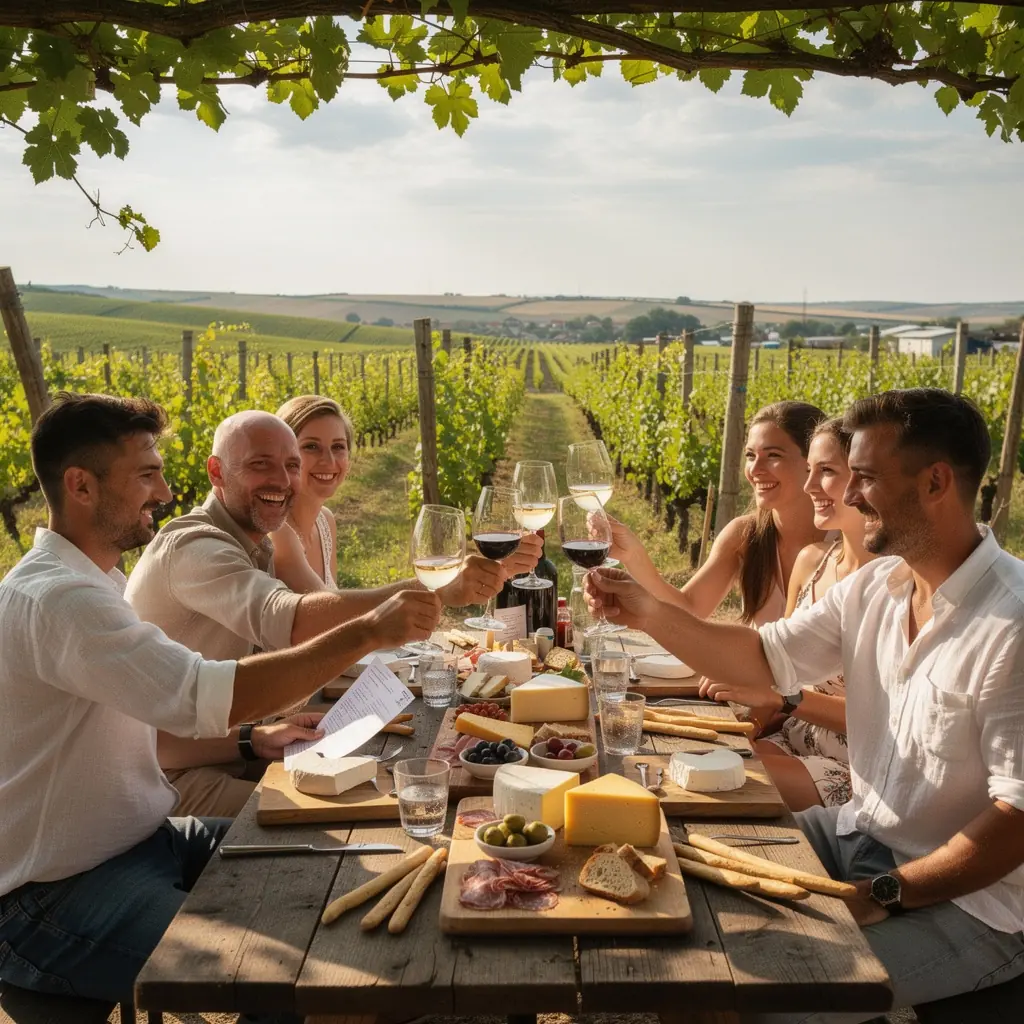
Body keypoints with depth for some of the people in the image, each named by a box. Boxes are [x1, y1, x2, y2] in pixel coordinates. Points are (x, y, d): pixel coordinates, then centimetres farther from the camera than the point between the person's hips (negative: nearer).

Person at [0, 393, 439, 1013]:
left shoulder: (90, 583, 11)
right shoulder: (54, 598, -23)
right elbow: (204, 696, -34)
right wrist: (369, 632, -28)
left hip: (141, 842, 10)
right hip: (53, 899, -9)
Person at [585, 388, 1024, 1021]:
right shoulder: (875, 586, -1)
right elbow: (767, 660, 3)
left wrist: (883, 896, -22)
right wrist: (646, 613, -8)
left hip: (969, 896, -7)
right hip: (862, 833, 8)